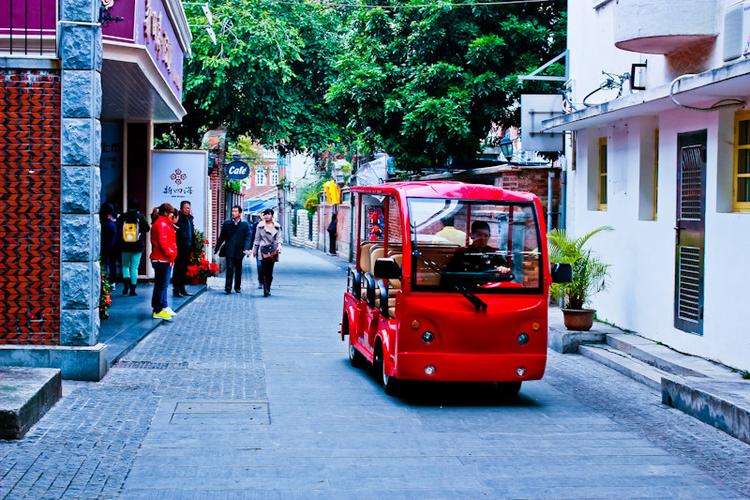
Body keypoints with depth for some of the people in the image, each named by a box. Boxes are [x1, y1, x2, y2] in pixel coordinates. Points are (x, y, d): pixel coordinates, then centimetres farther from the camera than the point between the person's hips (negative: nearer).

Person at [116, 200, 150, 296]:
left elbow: (117, 230, -2)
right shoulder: (140, 217, -6)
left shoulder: (122, 217, -3)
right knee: (134, 267, 5)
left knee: (125, 266, 16)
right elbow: (147, 228, -5)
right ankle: (132, 289, 4)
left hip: (125, 246, 1)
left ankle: (126, 283, -6)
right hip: (137, 246, -1)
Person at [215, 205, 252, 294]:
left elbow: (247, 237, -3)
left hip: (239, 251, 1)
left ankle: (237, 287, 25)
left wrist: (246, 248, -18)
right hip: (229, 251, -1)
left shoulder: (245, 225, 3)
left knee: (238, 269, 11)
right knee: (230, 268, -10)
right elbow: (221, 237, 10)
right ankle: (228, 288, -11)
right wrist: (216, 249, 9)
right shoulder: (227, 223, 6)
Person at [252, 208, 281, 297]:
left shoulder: (277, 226, 9)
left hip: (273, 250, 2)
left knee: (270, 271, 6)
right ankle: (266, 290, -15)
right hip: (264, 249, -2)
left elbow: (279, 238, 8)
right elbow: (257, 239, 10)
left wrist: (279, 246, -11)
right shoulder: (260, 226, 5)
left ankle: (267, 289, 15)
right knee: (264, 271, -12)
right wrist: (254, 250, 12)